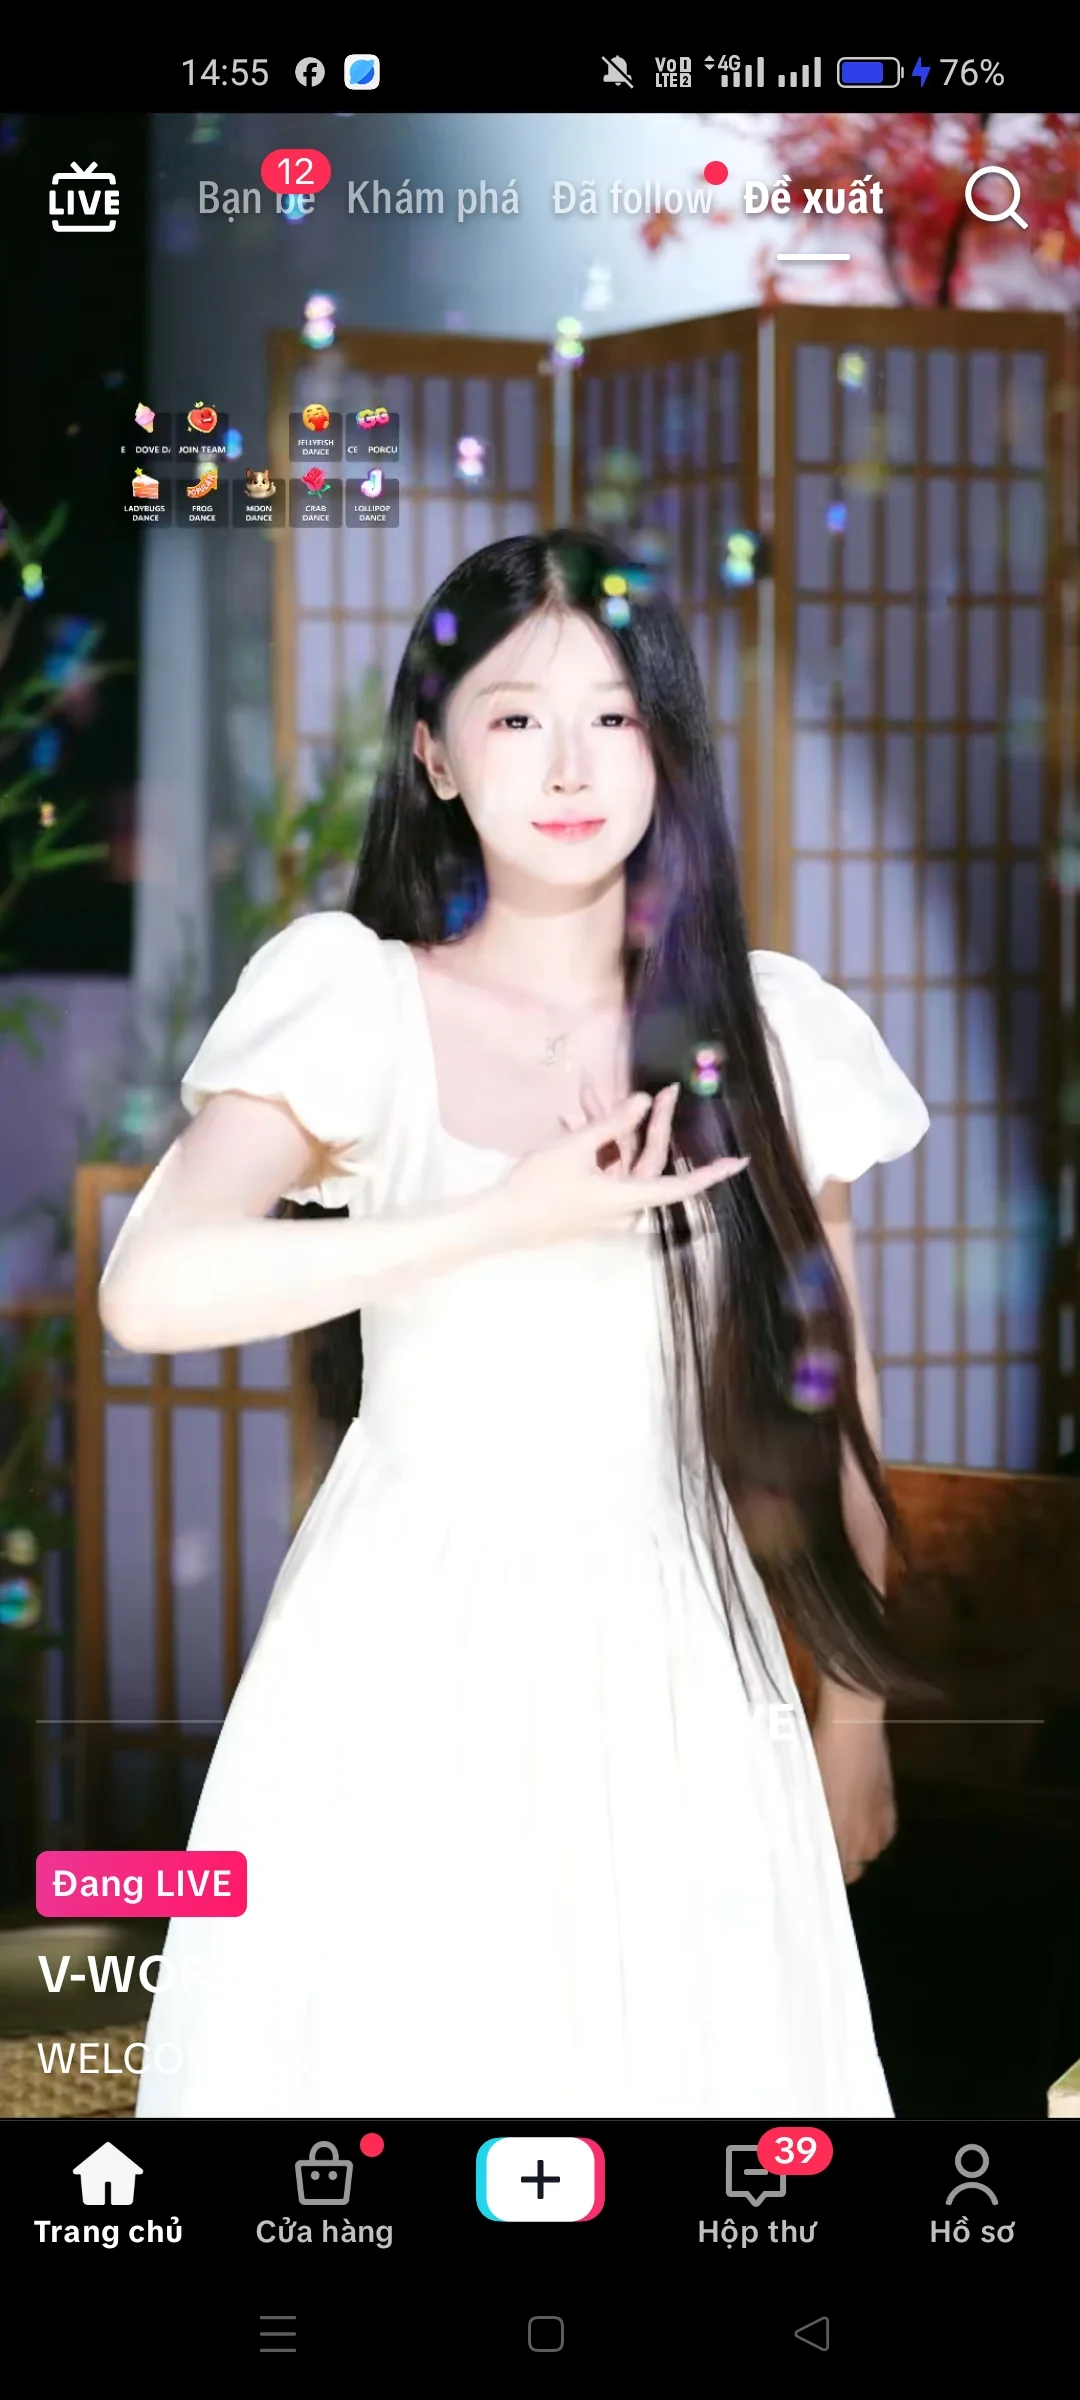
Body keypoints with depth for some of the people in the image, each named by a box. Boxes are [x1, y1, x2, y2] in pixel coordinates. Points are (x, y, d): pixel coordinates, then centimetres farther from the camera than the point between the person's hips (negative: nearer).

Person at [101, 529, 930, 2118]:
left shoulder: (772, 1034, 3)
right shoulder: (359, 1003, -4)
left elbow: (824, 1405, 10)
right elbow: (152, 1289, -19)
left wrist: (856, 1722, 13)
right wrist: (514, 1219, -19)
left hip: (678, 1677, 2)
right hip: (413, 1656, -2)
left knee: (679, 2053, 6)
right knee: (399, 2054, 5)